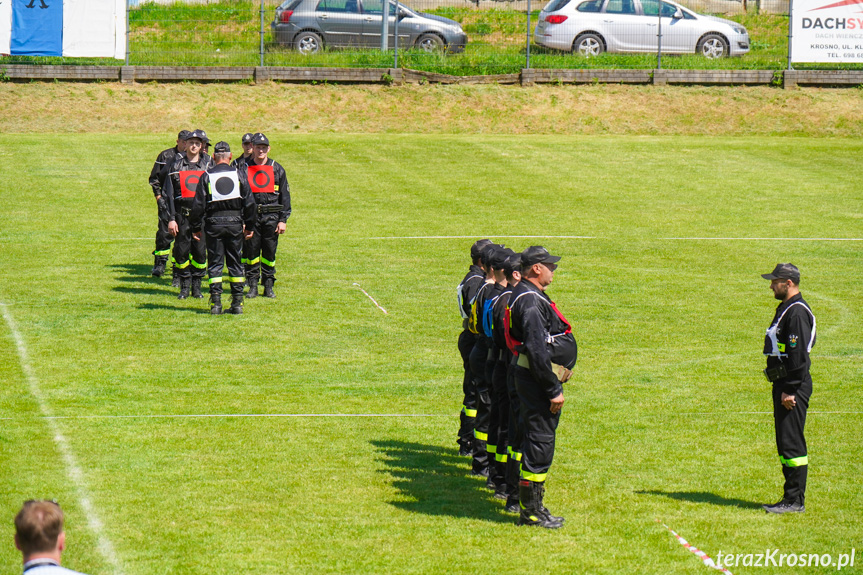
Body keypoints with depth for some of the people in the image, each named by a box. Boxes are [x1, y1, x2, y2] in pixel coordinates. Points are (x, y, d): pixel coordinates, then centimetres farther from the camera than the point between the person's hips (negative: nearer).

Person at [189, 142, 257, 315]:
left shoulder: (206, 177, -1)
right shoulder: (239, 175, 2)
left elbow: (198, 205, -2)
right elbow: (250, 203, 3)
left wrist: (195, 228, 7)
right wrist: (250, 226, 12)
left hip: (214, 224, -1)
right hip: (235, 223, 1)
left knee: (215, 263, 4)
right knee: (235, 263, 8)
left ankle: (215, 303, -3)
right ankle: (237, 303, 7)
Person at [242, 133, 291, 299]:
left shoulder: (277, 169, 7)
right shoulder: (244, 168, 5)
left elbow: (285, 196, 7)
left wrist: (283, 220, 0)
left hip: (272, 216, 0)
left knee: (270, 253, 4)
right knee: (251, 252, 0)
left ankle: (268, 286, 12)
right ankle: (253, 286, 7)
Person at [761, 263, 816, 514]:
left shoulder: (797, 312, -16)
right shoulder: (785, 309, 17)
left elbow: (798, 354, -21)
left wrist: (790, 390, -22)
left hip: (793, 385, -11)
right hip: (783, 383, 11)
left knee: (792, 443, -10)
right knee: (785, 442, 13)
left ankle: (795, 500, -8)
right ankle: (792, 497, 19)